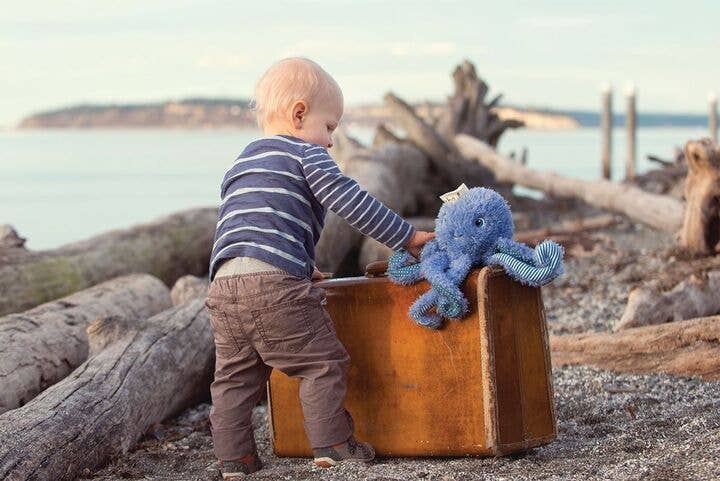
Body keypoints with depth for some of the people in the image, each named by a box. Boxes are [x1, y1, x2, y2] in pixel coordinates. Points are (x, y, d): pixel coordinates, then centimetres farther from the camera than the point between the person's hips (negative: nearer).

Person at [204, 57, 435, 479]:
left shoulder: (240, 166, 30)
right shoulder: (306, 155, 6)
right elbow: (353, 203, -1)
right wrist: (406, 236, 7)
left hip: (224, 285, 7)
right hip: (275, 284, -7)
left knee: (236, 375, 13)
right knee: (323, 362, 3)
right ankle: (333, 444, 2)